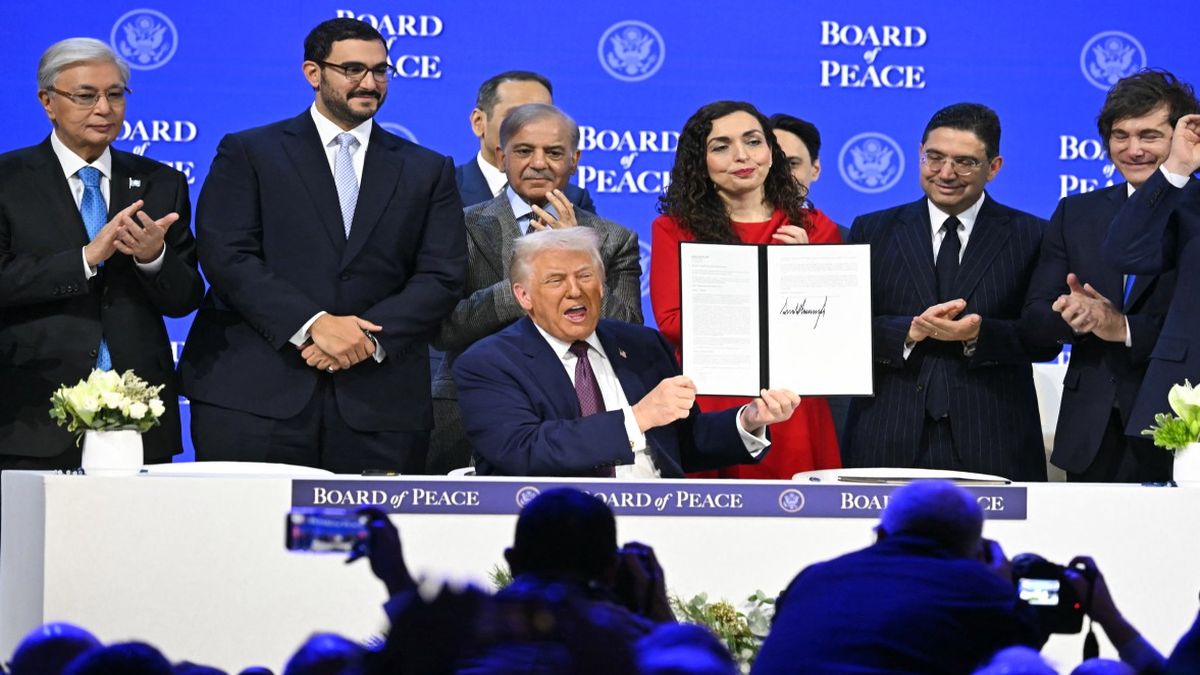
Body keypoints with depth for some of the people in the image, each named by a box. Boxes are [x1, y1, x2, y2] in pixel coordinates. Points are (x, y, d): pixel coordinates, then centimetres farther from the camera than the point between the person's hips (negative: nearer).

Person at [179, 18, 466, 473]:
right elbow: (226, 255, -4)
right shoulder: (248, 153, 8)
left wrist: (370, 338, -11)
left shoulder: (427, 171, 15)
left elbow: (442, 277, 6)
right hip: (254, 395, -2)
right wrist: (312, 324, -16)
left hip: (379, 404, 2)